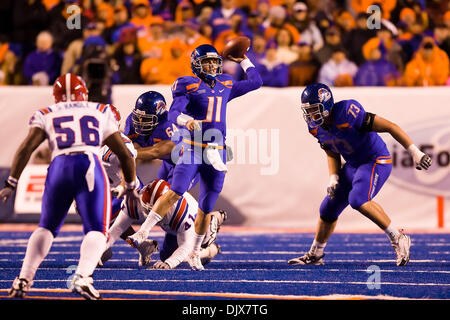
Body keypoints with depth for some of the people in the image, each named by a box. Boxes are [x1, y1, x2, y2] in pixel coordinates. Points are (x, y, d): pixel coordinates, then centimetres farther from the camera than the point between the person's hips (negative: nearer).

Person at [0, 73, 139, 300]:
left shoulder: (46, 115, 20)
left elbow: (26, 149, 6)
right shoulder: (101, 113, 24)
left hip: (59, 168, 1)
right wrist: (130, 186, 36)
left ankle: (24, 279, 11)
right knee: (96, 230, 1)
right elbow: (124, 154, 25)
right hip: (90, 167, -1)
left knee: (47, 228, 20)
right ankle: (83, 277, -24)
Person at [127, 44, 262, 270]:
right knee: (176, 192, -22)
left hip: (216, 152, 4)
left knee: (206, 208, 4)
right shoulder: (189, 86, -1)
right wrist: (186, 120, -35)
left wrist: (242, 60, 26)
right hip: (192, 148, -4)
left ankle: (194, 253, 17)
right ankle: (143, 232, -19)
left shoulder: (225, 86, 14)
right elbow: (173, 112, -14)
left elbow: (256, 82, 26)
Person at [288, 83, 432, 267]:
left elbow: (390, 127, -25)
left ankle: (398, 238, -18)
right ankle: (315, 255, 27)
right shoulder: (315, 126, -5)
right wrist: (333, 179, -1)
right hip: (353, 165, 8)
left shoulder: (347, 114, -30)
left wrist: (415, 153, -25)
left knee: (357, 199, -30)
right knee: (329, 208, 8)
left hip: (376, 161, -8)